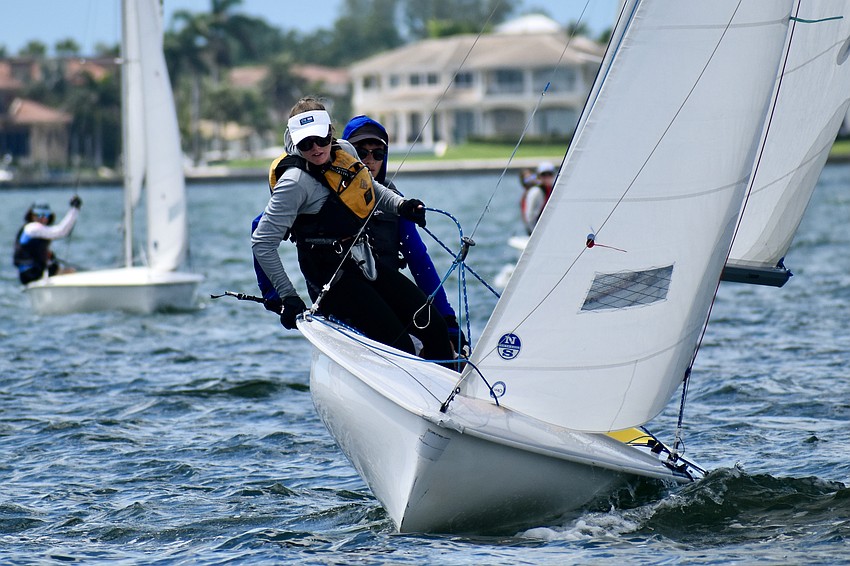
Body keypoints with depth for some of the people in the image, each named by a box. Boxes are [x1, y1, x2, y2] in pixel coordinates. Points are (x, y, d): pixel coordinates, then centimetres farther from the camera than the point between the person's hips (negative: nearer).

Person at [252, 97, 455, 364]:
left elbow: (369, 188, 25)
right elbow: (262, 243, -18)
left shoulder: (344, 150, 3)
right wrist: (287, 297, -22)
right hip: (334, 280, -8)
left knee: (435, 329, 6)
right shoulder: (295, 181, -19)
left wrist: (401, 205, 5)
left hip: (366, 267, 8)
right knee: (401, 347, -17)